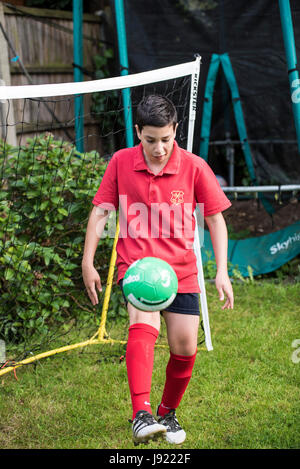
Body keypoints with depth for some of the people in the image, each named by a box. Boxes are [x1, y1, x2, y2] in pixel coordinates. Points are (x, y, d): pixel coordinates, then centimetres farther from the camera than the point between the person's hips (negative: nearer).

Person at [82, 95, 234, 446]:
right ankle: (141, 414, -41)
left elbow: (215, 219, 1)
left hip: (181, 270, 2)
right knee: (142, 324, -30)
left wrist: (222, 272, -5)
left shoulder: (194, 167, -5)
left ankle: (167, 413, 28)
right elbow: (100, 212, 3)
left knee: (185, 348, 1)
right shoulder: (121, 162, -3)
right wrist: (88, 263, -2)